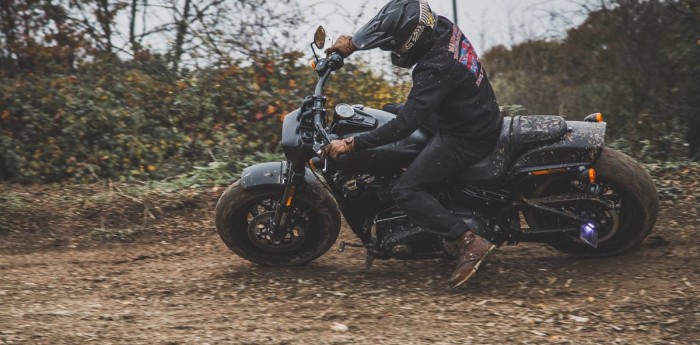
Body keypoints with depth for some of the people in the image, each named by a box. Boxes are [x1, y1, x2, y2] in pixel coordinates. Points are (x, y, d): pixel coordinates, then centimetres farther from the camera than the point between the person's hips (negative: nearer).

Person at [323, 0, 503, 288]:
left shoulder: (436, 69, -33)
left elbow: (404, 126, -34)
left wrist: (351, 144, -29)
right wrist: (352, 43, 0)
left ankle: (470, 241, -12)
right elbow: (390, 27, 12)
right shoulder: (441, 26, -8)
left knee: (405, 192, -13)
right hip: (479, 117, 10)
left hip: (466, 139, -10)